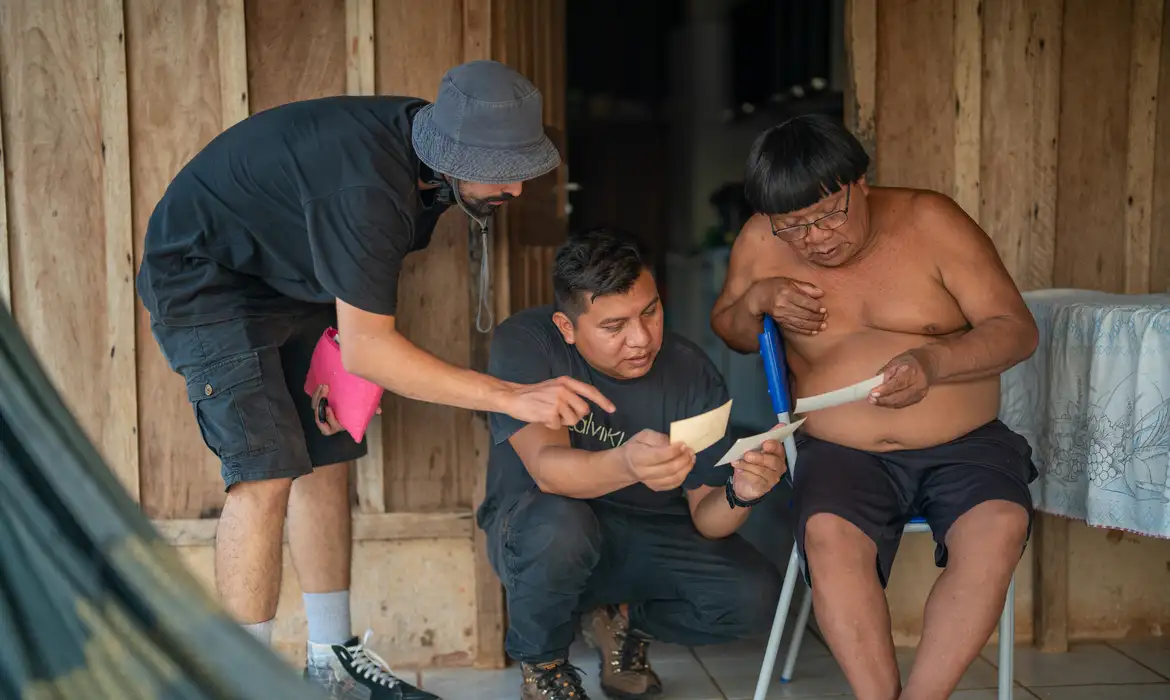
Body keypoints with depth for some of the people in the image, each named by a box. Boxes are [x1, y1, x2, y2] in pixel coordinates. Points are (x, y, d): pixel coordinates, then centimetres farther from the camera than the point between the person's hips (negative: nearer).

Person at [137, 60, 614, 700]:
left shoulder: (421, 154, -8)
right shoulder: (367, 184, -36)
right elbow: (366, 347, -35)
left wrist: (343, 365, -6)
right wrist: (513, 398, -37)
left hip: (288, 281, 9)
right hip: (203, 279, -8)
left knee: (327, 458, 6)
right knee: (266, 472, -18)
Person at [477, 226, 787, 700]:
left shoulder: (690, 371, -13)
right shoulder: (523, 343, -21)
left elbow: (705, 518, -12)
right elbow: (547, 467, -35)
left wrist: (739, 493, -36)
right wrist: (625, 465, -57)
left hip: (648, 539, 3)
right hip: (534, 528, -2)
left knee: (754, 596, -21)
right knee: (559, 526, -37)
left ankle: (623, 620, 9)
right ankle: (540, 660, -4)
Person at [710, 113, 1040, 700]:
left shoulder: (928, 221, -5)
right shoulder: (760, 244, 1)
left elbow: (1018, 330, -6)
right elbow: (726, 333, 18)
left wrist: (934, 362, -26)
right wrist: (755, 301, -7)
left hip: (963, 445, 0)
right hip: (843, 453, 1)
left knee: (998, 528, -30)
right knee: (827, 534, -32)